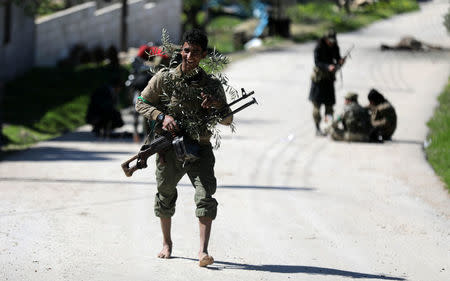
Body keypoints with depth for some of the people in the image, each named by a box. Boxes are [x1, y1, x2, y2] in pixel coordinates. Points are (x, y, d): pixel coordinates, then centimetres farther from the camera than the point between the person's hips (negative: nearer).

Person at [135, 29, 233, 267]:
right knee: (165, 196, 14)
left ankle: (203, 251, -22)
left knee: (205, 197, -18)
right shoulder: (164, 79, -1)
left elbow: (228, 120, 7)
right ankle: (167, 243, 36)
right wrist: (162, 116, -13)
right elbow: (141, 104, 4)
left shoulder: (212, 85, 2)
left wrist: (218, 105, -15)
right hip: (169, 149, 1)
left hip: (200, 149, -1)